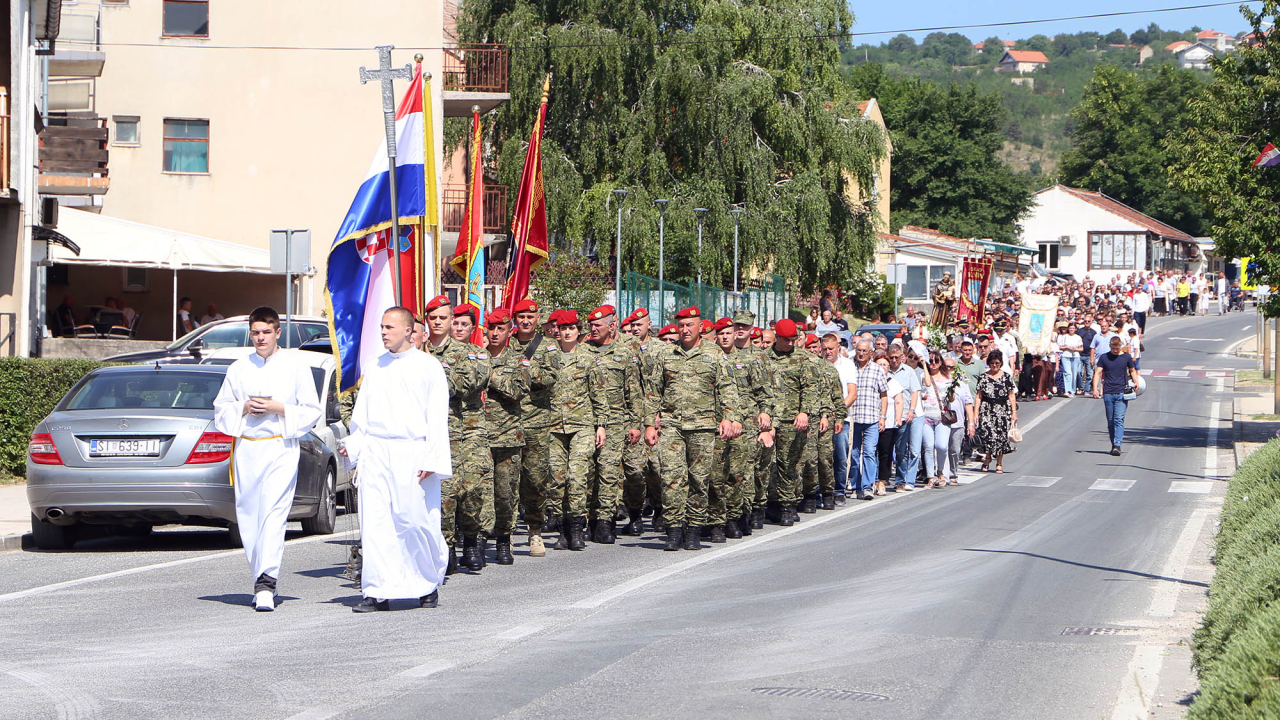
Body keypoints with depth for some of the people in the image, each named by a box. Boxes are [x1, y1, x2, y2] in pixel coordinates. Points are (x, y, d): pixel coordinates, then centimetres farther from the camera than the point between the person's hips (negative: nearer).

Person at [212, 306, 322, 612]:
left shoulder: (296, 366, 4)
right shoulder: (239, 368, 13)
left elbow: (311, 411, 4)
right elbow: (221, 408, 17)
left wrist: (278, 408, -11)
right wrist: (244, 408, -4)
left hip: (280, 447, -4)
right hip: (246, 447, 4)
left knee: (274, 513, -16)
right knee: (248, 518, 3)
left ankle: (266, 583, -24)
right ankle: (262, 581, 16)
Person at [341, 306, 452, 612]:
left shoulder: (428, 366, 1)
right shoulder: (375, 367, 15)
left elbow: (437, 417, -2)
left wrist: (432, 460, -10)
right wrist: (353, 445, 6)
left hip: (411, 453, -4)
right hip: (375, 452, 4)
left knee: (415, 519, -5)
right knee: (374, 522, -3)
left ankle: (429, 583, 15)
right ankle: (378, 592, -1)